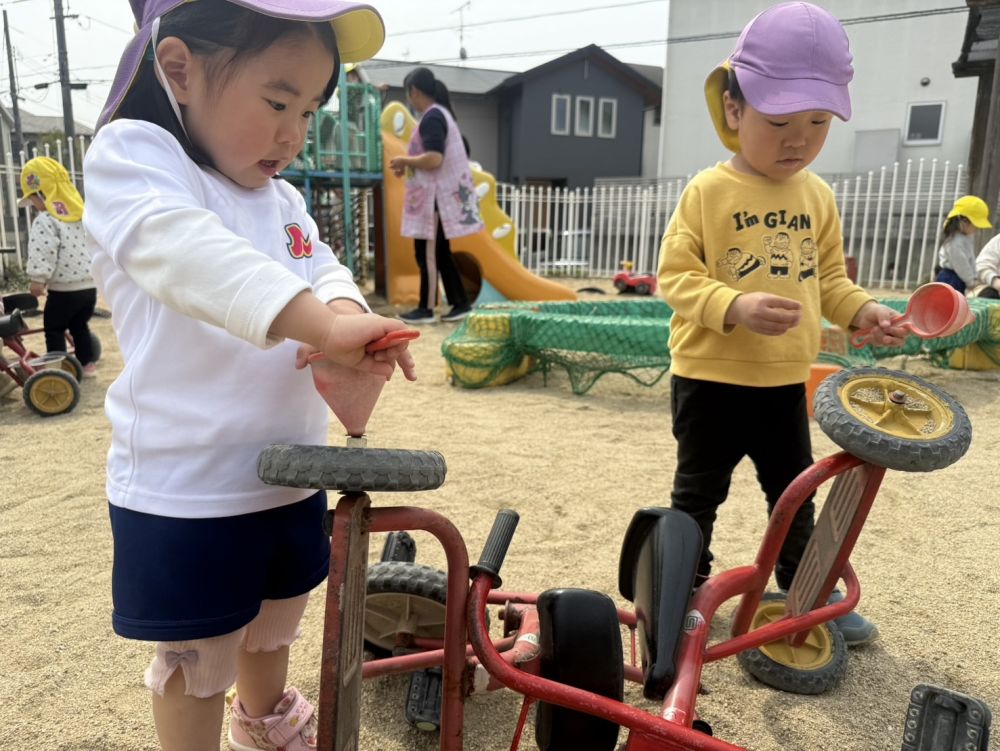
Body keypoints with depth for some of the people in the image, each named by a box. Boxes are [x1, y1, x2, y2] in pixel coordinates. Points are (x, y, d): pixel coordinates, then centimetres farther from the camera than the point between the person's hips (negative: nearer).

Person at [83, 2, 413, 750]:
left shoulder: (283, 199, 9)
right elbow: (184, 251, -33)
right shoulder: (132, 154, -13)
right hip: (183, 492, -7)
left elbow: (325, 274, -3)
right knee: (196, 659, 12)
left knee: (274, 621, 28)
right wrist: (321, 325, -46)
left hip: (291, 475, 8)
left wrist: (346, 318, -28)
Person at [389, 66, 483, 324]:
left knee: (427, 253, -3)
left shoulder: (431, 118, -14)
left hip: (434, 197, -10)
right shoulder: (441, 114, 17)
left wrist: (405, 161, -10)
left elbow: (434, 159, -25)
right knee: (440, 252, 12)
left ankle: (427, 309, 3)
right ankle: (460, 303, 14)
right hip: (439, 195, 10)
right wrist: (409, 165, 14)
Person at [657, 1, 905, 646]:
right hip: (710, 378, -5)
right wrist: (736, 308, -30)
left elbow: (828, 277, 12)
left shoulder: (818, 196, 4)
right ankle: (687, 587, 30)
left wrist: (862, 309, -6)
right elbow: (676, 276, -16)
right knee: (699, 491, 11)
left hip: (786, 380, 5)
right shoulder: (708, 191, -12)